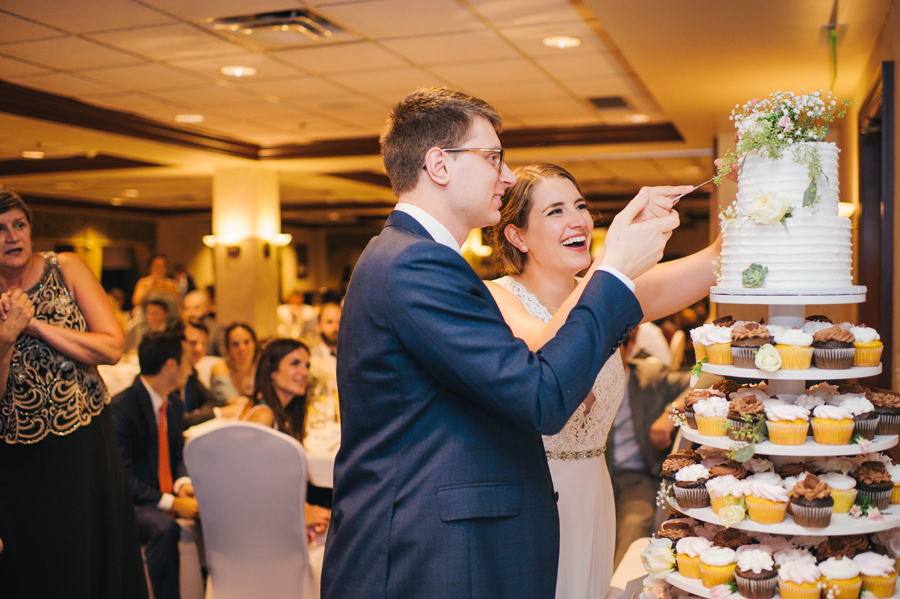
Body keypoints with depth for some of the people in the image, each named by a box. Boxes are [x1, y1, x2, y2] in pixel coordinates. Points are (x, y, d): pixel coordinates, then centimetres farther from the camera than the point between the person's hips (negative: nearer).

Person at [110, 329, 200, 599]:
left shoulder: (174, 404, 9)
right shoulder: (121, 407, -17)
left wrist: (183, 483, -6)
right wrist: (171, 503, -25)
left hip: (169, 494, 7)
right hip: (132, 502, -7)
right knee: (164, 528, -36)